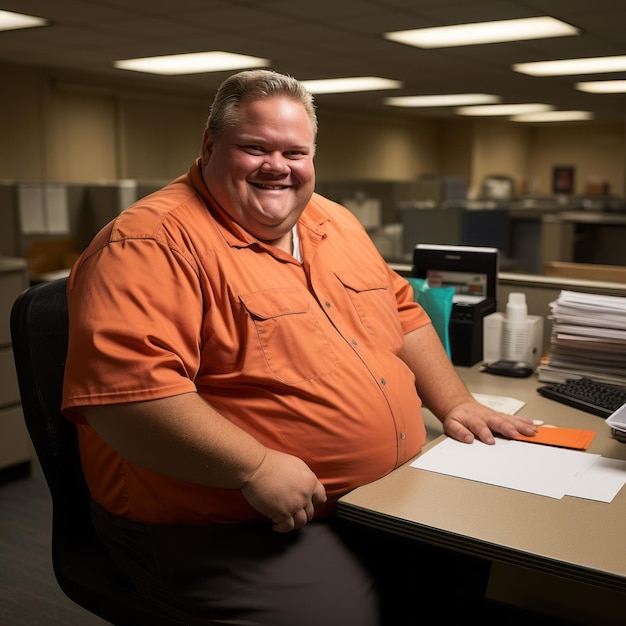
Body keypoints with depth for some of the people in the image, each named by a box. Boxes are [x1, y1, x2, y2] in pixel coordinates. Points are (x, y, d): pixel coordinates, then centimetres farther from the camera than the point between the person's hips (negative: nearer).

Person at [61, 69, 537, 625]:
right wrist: (256, 468, -26)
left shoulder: (336, 225, 12)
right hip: (235, 531, -7)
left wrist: (455, 403, 11)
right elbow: (122, 383, -26)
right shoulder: (153, 241, -15)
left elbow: (402, 313, 21)